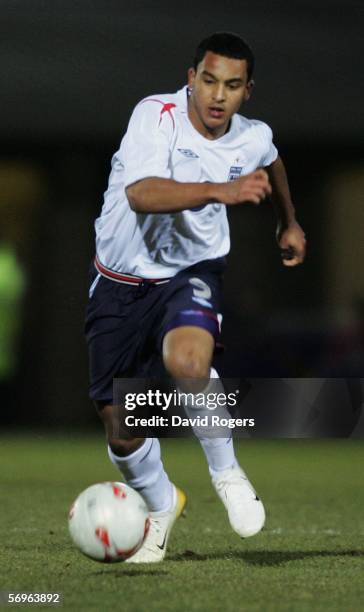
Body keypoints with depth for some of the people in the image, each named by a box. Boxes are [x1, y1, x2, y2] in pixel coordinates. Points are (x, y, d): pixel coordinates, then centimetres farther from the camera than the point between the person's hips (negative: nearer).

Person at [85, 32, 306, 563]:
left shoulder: (254, 139, -6)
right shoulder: (156, 116, -21)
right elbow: (141, 194, -39)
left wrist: (289, 223, 35)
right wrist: (221, 190, -49)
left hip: (192, 274, 1)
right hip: (121, 281, -1)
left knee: (187, 363, -34)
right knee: (120, 429, 3)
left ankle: (226, 472, -7)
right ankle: (161, 506, 36)